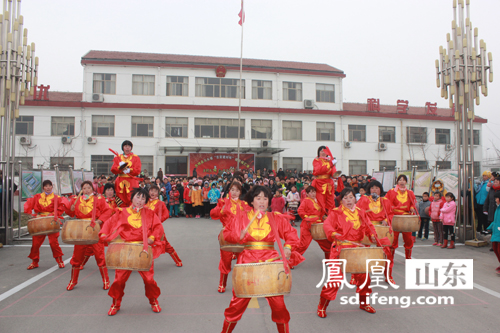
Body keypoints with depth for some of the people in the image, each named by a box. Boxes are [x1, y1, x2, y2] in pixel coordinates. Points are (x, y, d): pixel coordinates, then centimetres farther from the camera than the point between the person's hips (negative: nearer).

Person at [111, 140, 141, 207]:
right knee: (121, 203, 0)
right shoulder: (117, 158, 16)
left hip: (132, 182, -2)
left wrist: (129, 170, -17)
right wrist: (120, 168, -16)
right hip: (120, 183, 2)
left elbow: (137, 171, -1)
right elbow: (113, 170, 4)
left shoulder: (136, 158, 10)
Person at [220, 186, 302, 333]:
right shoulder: (241, 216, 4)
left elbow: (291, 234, 11)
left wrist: (288, 247, -8)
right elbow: (226, 233, 8)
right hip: (247, 262, 0)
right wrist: (238, 236, -11)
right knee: (237, 303, 3)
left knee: (278, 303, 1)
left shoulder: (276, 218, 5)